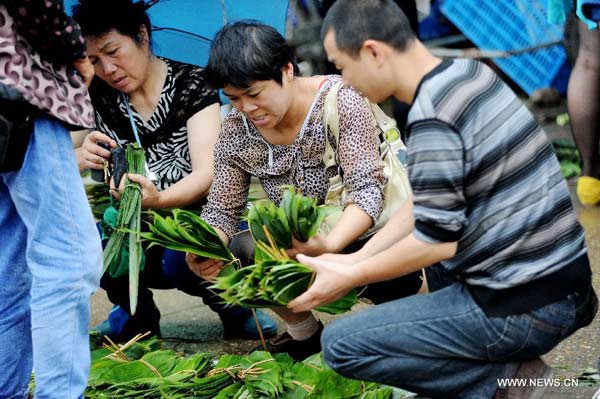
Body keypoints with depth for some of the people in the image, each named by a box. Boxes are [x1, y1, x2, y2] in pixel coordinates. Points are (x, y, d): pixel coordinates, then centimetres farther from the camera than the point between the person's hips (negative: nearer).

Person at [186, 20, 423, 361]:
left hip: (365, 232, -4)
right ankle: (304, 333, 8)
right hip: (298, 243, 5)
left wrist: (330, 244, -46)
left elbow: (367, 189, -28)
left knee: (395, 281, -33)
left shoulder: (340, 101, -22)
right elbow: (222, 210, -5)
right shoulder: (236, 132, -9)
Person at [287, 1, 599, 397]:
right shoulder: (470, 72, 8)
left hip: (526, 308, -9)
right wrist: (357, 258, 15)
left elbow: (438, 240, -17)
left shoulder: (432, 116, -21)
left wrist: (349, 277, -3)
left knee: (340, 344, -3)